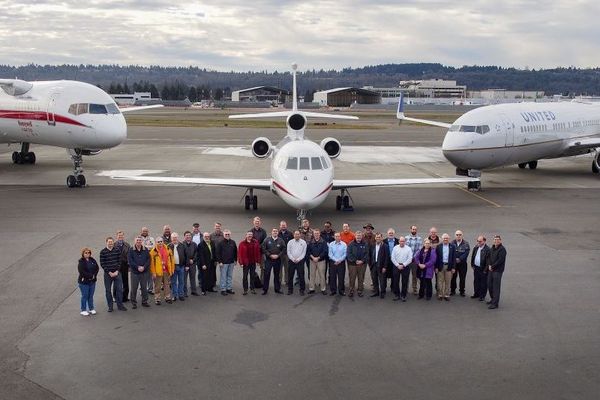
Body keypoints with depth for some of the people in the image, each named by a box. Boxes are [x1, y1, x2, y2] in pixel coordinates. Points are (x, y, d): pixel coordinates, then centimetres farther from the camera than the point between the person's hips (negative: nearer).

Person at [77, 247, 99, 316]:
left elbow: (97, 268, 6)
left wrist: (94, 275, -10)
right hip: (84, 282, -5)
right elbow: (82, 272, -19)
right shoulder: (81, 262, -10)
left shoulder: (92, 260, 7)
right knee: (85, 296, 1)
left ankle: (91, 309, 23)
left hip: (92, 281, 5)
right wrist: (91, 276, -17)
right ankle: (83, 310, 10)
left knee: (91, 296, 13)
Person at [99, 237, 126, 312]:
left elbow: (119, 261, 2)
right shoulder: (103, 252, -4)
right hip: (107, 274, -1)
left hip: (117, 273, 1)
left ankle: (120, 305, 12)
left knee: (119, 289, 1)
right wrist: (109, 272, -10)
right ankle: (110, 306, 15)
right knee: (108, 290, 5)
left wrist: (117, 271, -7)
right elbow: (102, 264, -6)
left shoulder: (117, 250, 2)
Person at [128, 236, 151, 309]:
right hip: (134, 272, -2)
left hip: (144, 272, 2)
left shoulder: (145, 250, 6)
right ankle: (133, 303, 10)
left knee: (144, 288, 8)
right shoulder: (131, 250, -1)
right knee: (134, 288, 1)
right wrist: (138, 267, -14)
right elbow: (130, 261, -7)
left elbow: (148, 260, 3)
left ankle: (144, 302, 19)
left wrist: (144, 267, -11)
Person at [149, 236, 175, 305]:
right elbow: (152, 262, -8)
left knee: (167, 285, 14)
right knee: (157, 286, 3)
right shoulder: (154, 251, -7)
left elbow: (171, 259, 11)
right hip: (158, 271, -4)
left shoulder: (168, 249, 5)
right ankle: (157, 299, 12)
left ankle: (167, 297, 24)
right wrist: (153, 272, -12)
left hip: (166, 271, 4)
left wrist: (172, 269, 8)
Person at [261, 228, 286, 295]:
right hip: (268, 260, -2)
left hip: (277, 260, 2)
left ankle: (277, 289, 19)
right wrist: (270, 255, -12)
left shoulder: (281, 241, 3)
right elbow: (263, 249, -5)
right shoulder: (267, 240, -1)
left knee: (277, 275, 10)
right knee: (266, 274, -3)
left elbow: (284, 250, 1)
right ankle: (265, 289, 5)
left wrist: (278, 255, -11)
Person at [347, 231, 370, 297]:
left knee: (361, 278, 7)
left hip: (362, 264, 1)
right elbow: (349, 254, -4)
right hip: (352, 264, -1)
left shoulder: (365, 244, 4)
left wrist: (362, 261, -12)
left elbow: (367, 254, 0)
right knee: (352, 278, 0)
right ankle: (351, 291, 8)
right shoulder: (351, 244, 1)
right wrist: (355, 261, -12)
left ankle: (360, 291, 16)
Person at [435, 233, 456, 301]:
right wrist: (436, 267, -5)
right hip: (440, 266, 0)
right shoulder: (438, 246, 2)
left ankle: (447, 295, 13)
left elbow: (454, 257, 2)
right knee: (440, 281, 4)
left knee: (448, 282, 6)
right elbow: (436, 257, 0)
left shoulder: (452, 246, 3)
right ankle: (440, 295, 13)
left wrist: (453, 267, -2)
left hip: (448, 266, 0)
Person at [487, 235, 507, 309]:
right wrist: (489, 265, -2)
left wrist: (492, 266, -13)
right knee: (489, 285, 14)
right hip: (491, 270, 8)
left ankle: (495, 303, -4)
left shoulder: (502, 249, -12)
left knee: (496, 287, -7)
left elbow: (500, 260, -18)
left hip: (498, 271, -8)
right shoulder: (492, 248, 13)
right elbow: (489, 257, 15)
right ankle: (493, 299, 32)